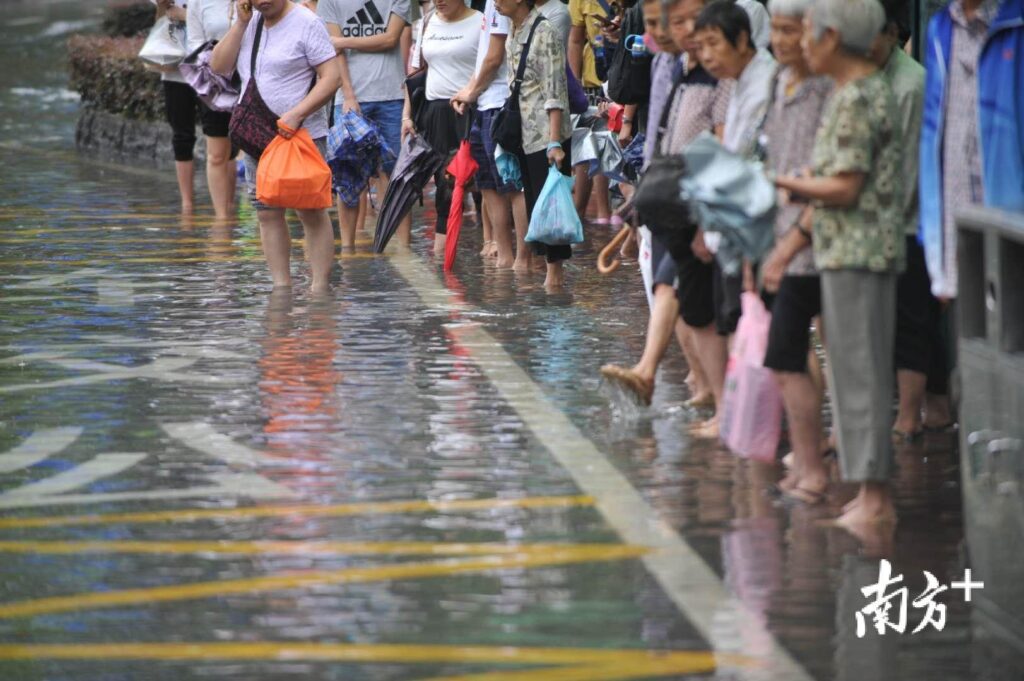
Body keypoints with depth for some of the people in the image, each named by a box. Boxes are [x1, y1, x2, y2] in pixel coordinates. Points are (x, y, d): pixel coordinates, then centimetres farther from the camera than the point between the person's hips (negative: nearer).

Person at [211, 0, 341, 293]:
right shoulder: (248, 24, 11)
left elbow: (332, 77, -14)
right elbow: (219, 66, 3)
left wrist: (296, 114, -24)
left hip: (301, 135, -6)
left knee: (311, 211, -4)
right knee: (267, 213, 4)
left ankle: (320, 286, -3)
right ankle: (281, 286, 9)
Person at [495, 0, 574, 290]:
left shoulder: (544, 33, -13)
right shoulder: (511, 35, 12)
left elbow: (554, 92, -17)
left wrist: (554, 142, -21)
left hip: (546, 135, -9)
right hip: (524, 135, 9)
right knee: (534, 202, 9)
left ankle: (555, 269, 1)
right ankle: (553, 268, 14)